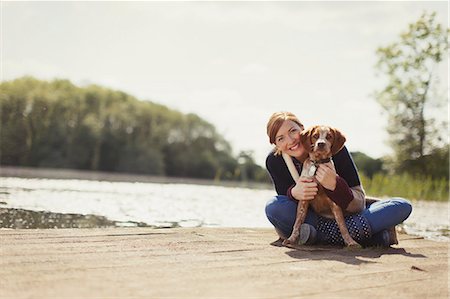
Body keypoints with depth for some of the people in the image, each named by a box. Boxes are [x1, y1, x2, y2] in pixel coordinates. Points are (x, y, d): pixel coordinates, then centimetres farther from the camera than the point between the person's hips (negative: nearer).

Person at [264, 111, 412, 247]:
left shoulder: (334, 148, -20)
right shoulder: (274, 161, -14)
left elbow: (359, 203, -20)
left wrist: (334, 185, -41)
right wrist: (294, 193, -34)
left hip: (344, 215, 0)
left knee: (402, 206, -21)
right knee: (273, 207, -33)